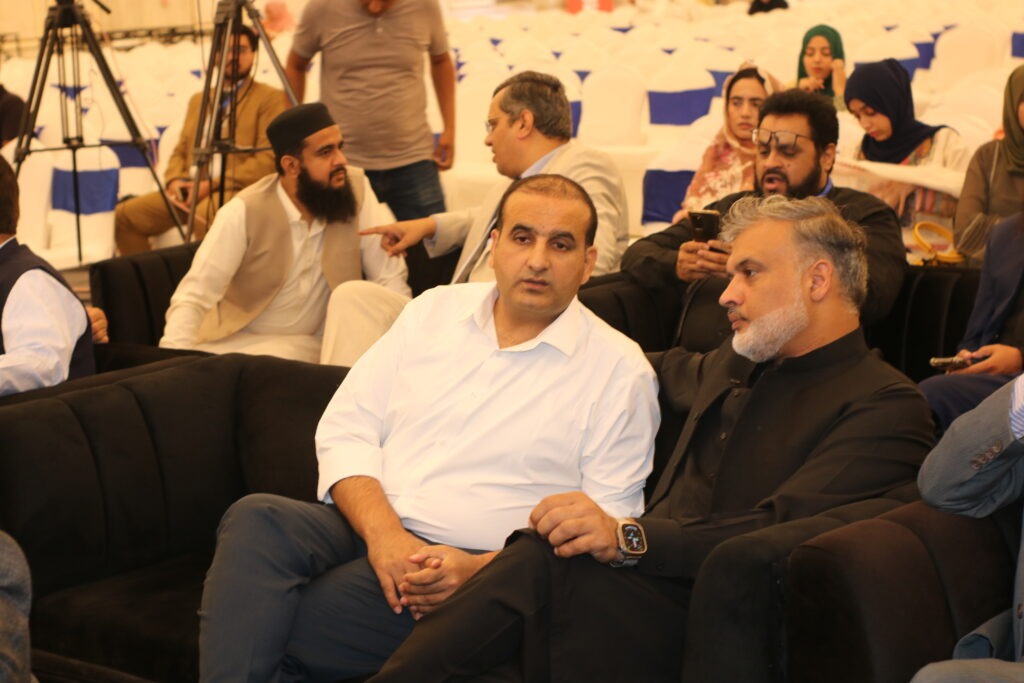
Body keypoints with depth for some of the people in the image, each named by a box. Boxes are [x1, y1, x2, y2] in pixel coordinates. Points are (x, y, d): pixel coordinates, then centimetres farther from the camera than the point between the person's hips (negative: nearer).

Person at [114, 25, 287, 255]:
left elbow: (268, 160, -7)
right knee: (126, 213, -13)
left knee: (205, 216, -39)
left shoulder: (271, 98, 4)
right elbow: (180, 151, 24)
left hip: (239, 190, -6)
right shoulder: (198, 100, 26)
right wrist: (175, 180, -1)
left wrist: (211, 184, -14)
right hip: (190, 190, 6)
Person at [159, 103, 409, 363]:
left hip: (309, 344, 2)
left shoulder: (355, 189, -9)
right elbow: (193, 296, -19)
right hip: (235, 341, -2)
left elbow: (390, 277, -7)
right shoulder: (245, 212, -17)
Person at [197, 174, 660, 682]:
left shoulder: (620, 370, 2)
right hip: (365, 529, 5)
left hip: (467, 566, -5)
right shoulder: (435, 311, 13)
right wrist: (383, 531, -11)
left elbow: (608, 525, -2)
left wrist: (480, 568, -16)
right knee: (256, 518, -28)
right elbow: (346, 428, 9)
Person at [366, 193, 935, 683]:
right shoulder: (743, 363, 24)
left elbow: (782, 533, -19)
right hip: (651, 577, 7)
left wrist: (628, 536, -28)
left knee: (548, 564, -34)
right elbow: (681, 373, 49)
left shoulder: (885, 407, -4)